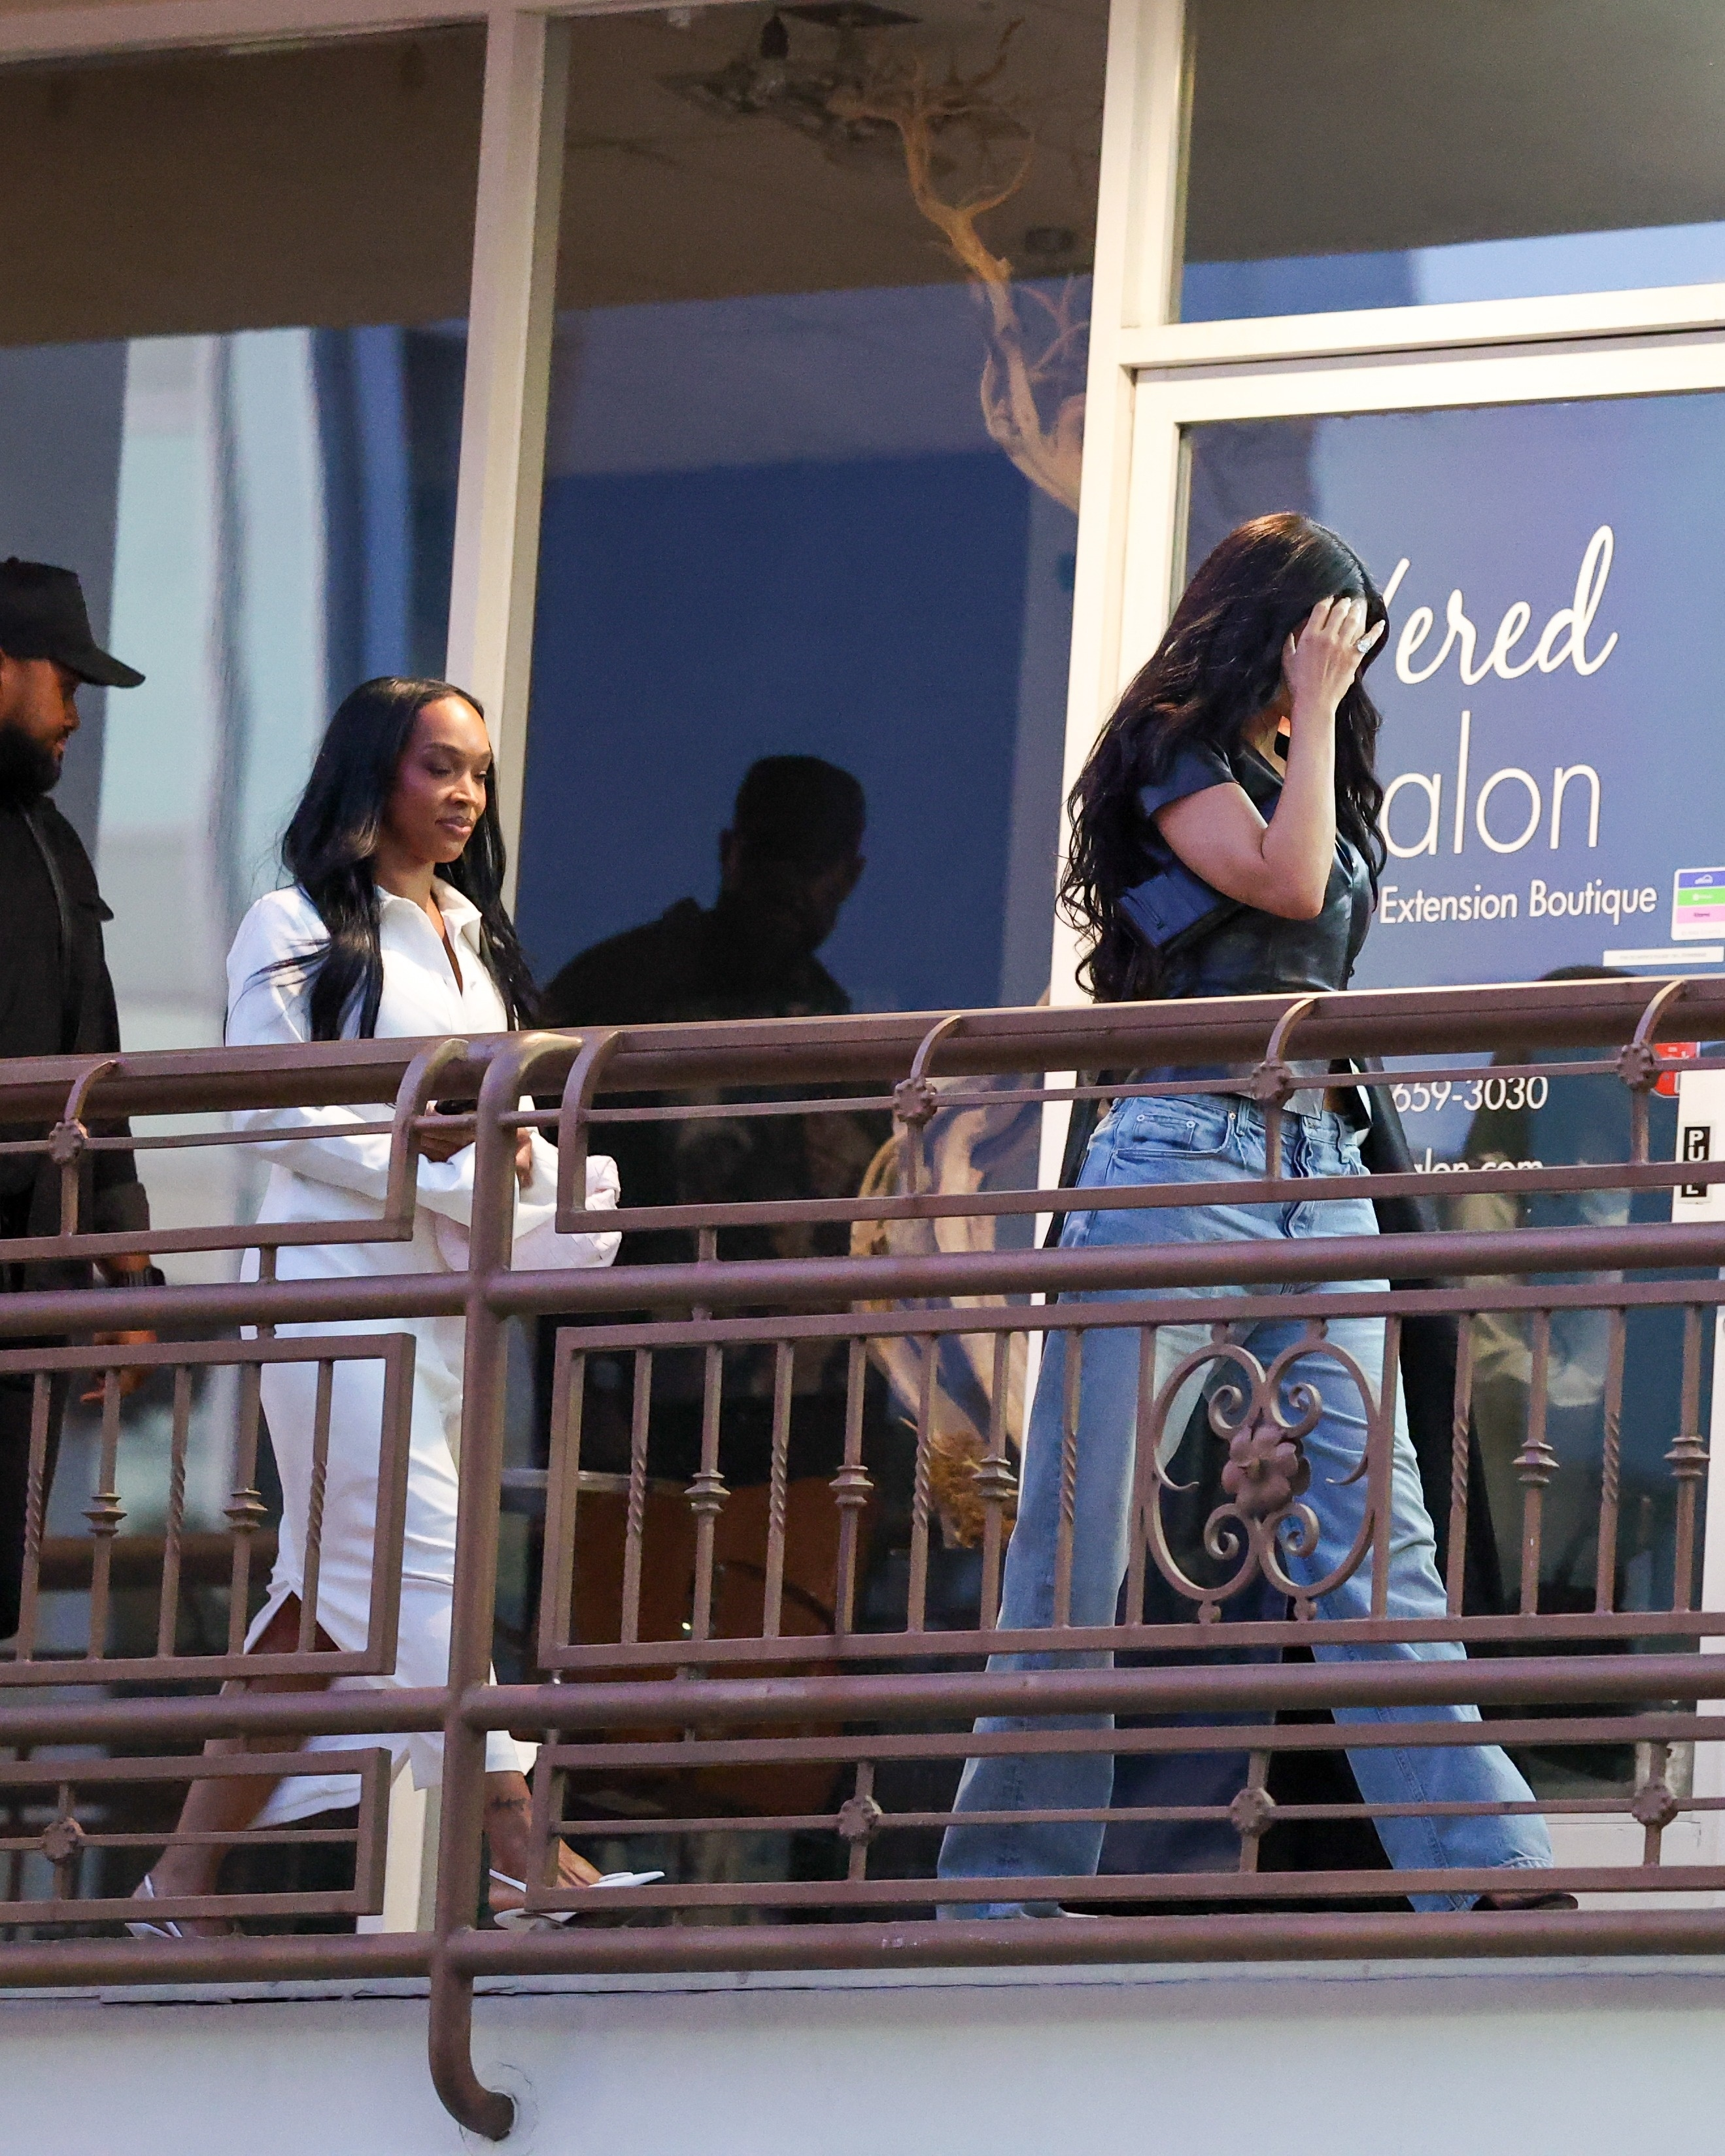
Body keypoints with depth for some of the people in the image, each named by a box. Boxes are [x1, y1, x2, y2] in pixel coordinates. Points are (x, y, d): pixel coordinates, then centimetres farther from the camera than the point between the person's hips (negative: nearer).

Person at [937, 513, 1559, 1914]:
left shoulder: (1315, 777, 22)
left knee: (1373, 1527, -3)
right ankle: (1007, 1875, 1)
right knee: (1086, 1529, -3)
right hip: (1188, 1154, -7)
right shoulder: (1173, 756, 2)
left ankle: (1477, 1858, -11)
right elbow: (1282, 879, -14)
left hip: (1318, 1171, 7)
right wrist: (1314, 708, -6)